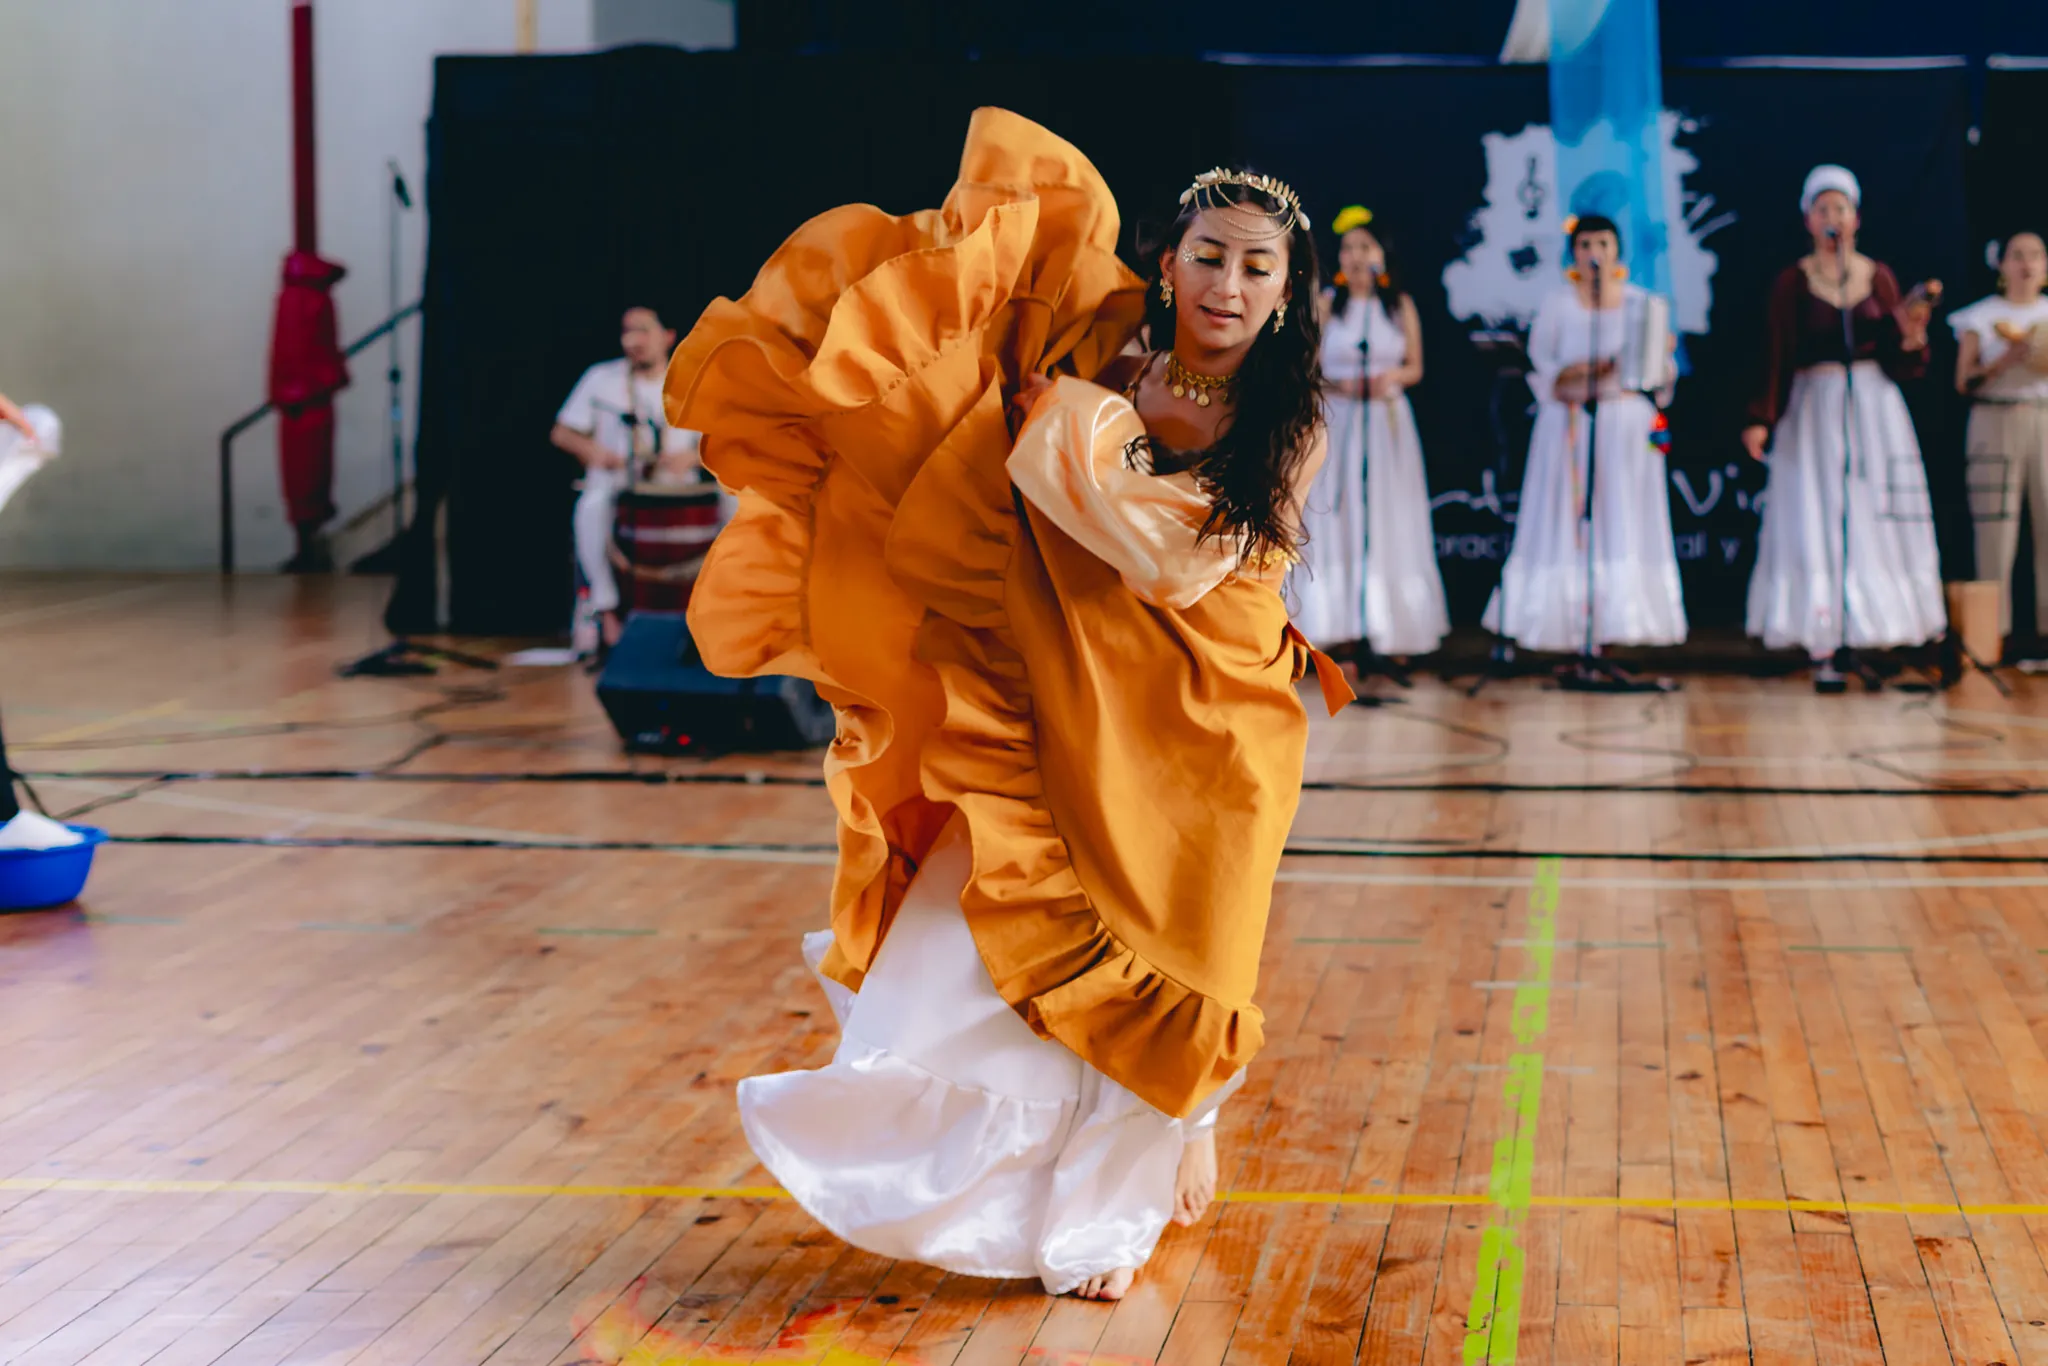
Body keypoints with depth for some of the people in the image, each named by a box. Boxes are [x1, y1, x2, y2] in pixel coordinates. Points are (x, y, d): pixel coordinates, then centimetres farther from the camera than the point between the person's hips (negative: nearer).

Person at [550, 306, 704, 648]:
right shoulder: (602, 379, 9)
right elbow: (561, 432, 9)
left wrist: (690, 456, -13)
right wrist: (591, 449, -14)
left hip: (674, 488, 1)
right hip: (614, 483, -1)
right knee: (592, 507, -37)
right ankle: (606, 607, -25)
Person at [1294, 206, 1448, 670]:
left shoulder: (1401, 305, 7)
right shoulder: (1325, 305, 4)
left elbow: (1415, 367, 10)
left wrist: (1393, 377, -10)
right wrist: (1335, 385, -15)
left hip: (1387, 421, 1)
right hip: (1335, 421, -1)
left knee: (1388, 522, -1)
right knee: (1334, 518, -6)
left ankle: (1389, 627, 3)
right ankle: (1339, 626, -4)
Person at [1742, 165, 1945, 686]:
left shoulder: (1880, 277, 8)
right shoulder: (1792, 282, 1)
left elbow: (1902, 365, 8)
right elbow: (1778, 355, -5)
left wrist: (1912, 335, -12)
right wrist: (1762, 419, -14)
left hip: (1875, 408, 2)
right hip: (1814, 407, -2)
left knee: (1877, 519, 0)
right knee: (1816, 522, -6)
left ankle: (1881, 639, 6)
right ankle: (1822, 652, -8)